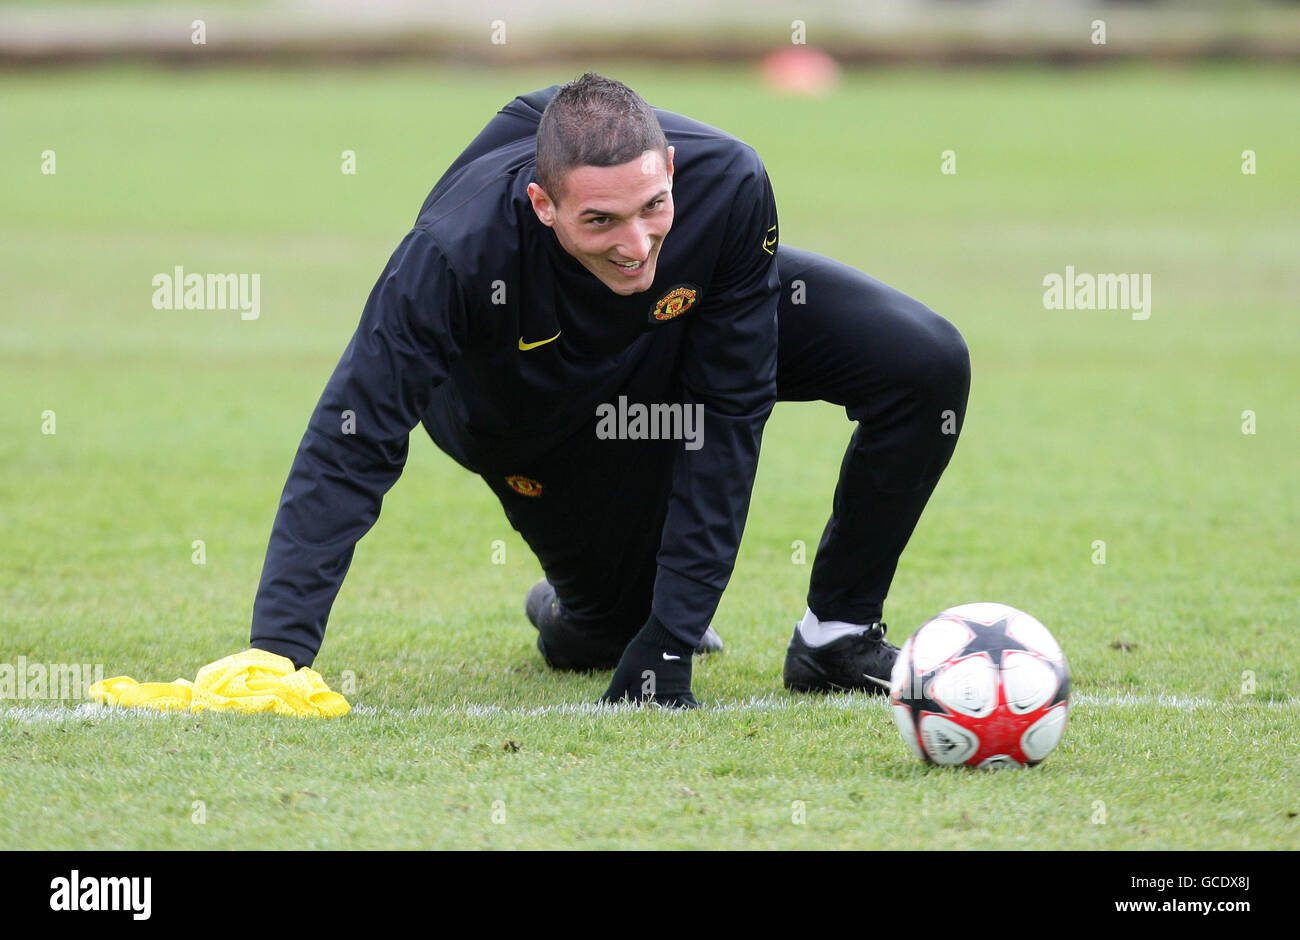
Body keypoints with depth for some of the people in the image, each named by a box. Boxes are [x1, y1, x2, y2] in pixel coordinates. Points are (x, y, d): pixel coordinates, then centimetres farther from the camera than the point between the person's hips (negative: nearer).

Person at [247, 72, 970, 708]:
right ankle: (569, 614, 34)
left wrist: (670, 637, -31)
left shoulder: (729, 184, -38)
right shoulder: (457, 252, -43)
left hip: (693, 324, 1)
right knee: (616, 630, -5)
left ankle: (837, 637, 0)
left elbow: (729, 413, -29)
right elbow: (350, 446, -41)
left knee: (929, 362, -18)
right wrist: (278, 652, -52)